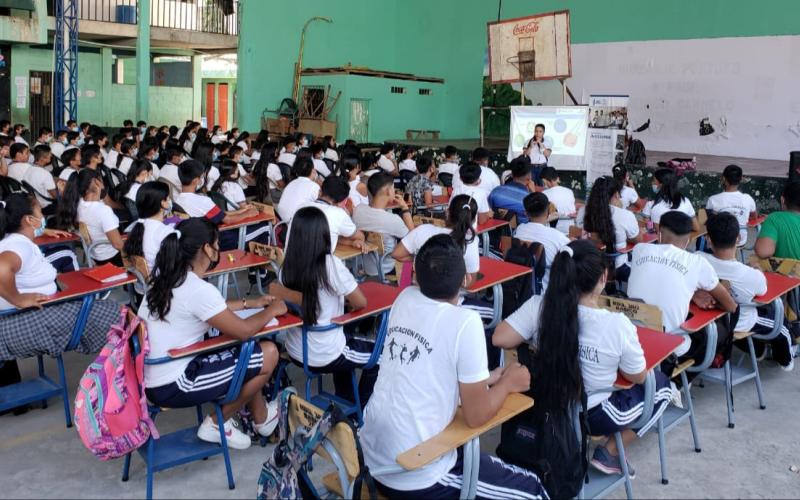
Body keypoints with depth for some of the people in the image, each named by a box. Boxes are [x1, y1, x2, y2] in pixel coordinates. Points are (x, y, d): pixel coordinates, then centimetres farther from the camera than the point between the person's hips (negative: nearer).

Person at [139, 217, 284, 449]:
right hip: (171, 387, -9)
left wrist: (250, 303, 23)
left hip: (151, 379, 9)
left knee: (238, 349, 20)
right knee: (268, 353, -3)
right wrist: (271, 310, 3)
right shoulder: (198, 290, -24)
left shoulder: (167, 278, 3)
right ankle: (217, 425, 14)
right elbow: (244, 330, -15)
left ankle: (260, 417, 28)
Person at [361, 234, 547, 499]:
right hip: (417, 478, -7)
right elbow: (476, 416, -12)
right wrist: (507, 383, 6)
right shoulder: (465, 322, -20)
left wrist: (487, 378, 17)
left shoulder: (405, 298, -1)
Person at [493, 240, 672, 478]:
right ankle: (609, 453, 14)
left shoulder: (538, 306, -20)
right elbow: (638, 377, -11)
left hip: (545, 407, 5)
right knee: (660, 383, 19)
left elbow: (500, 339, -18)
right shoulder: (617, 324, -25)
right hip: (593, 417, -5)